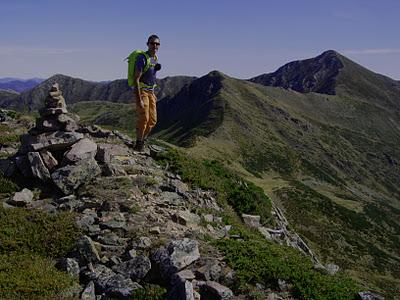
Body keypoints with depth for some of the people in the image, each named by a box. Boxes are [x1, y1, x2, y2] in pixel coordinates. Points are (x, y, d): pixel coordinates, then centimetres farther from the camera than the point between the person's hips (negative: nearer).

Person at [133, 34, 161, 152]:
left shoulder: (155, 58, 10)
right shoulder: (142, 58, -16)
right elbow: (136, 79, -20)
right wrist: (139, 99, -25)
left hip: (150, 91, 8)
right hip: (141, 91, -8)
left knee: (152, 120, 6)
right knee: (144, 118, -14)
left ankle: (142, 141, 22)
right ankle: (138, 145, 0)